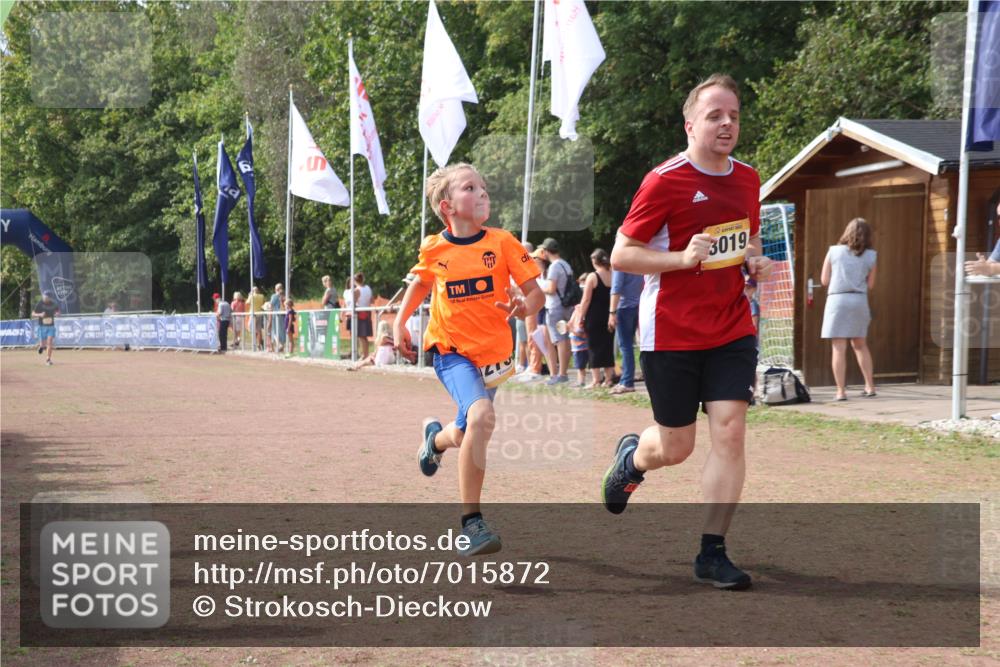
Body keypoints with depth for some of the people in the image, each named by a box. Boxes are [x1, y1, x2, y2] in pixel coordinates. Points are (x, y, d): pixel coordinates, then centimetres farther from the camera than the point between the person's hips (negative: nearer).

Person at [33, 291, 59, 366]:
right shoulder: (39, 304, -9)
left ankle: (48, 359, -1)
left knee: (50, 342, -11)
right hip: (42, 326, -1)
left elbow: (57, 311, 16)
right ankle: (41, 345, 39)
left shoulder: (54, 304, -2)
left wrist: (57, 314, -8)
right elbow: (33, 314, -4)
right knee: (43, 344, 1)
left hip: (51, 326, 1)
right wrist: (40, 315, -24)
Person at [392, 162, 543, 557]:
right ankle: (471, 523, -20)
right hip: (451, 351, -2)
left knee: (467, 437, 13)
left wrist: (523, 308, -28)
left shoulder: (502, 242, -7)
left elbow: (535, 291, -7)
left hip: (492, 354, 2)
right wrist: (399, 322, 10)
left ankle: (437, 437, 54)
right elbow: (420, 284, 18)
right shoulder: (433, 250, -4)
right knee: (481, 417, -28)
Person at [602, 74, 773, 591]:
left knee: (730, 432, -9)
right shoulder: (665, 181, -12)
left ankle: (712, 553, -1)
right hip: (671, 333, -4)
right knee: (676, 447, 6)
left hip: (732, 330, 4)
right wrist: (683, 257, -23)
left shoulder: (748, 180, 7)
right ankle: (632, 457, 44)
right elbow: (621, 255, -10)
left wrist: (756, 261, 2)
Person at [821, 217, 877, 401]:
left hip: (837, 299, -3)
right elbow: (870, 284, 7)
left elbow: (824, 280, 2)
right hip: (859, 300, 3)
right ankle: (870, 386, 22)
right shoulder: (870, 256, 4)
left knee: (839, 347, -3)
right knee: (860, 344, 20)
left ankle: (841, 391, -5)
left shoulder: (834, 251, 1)